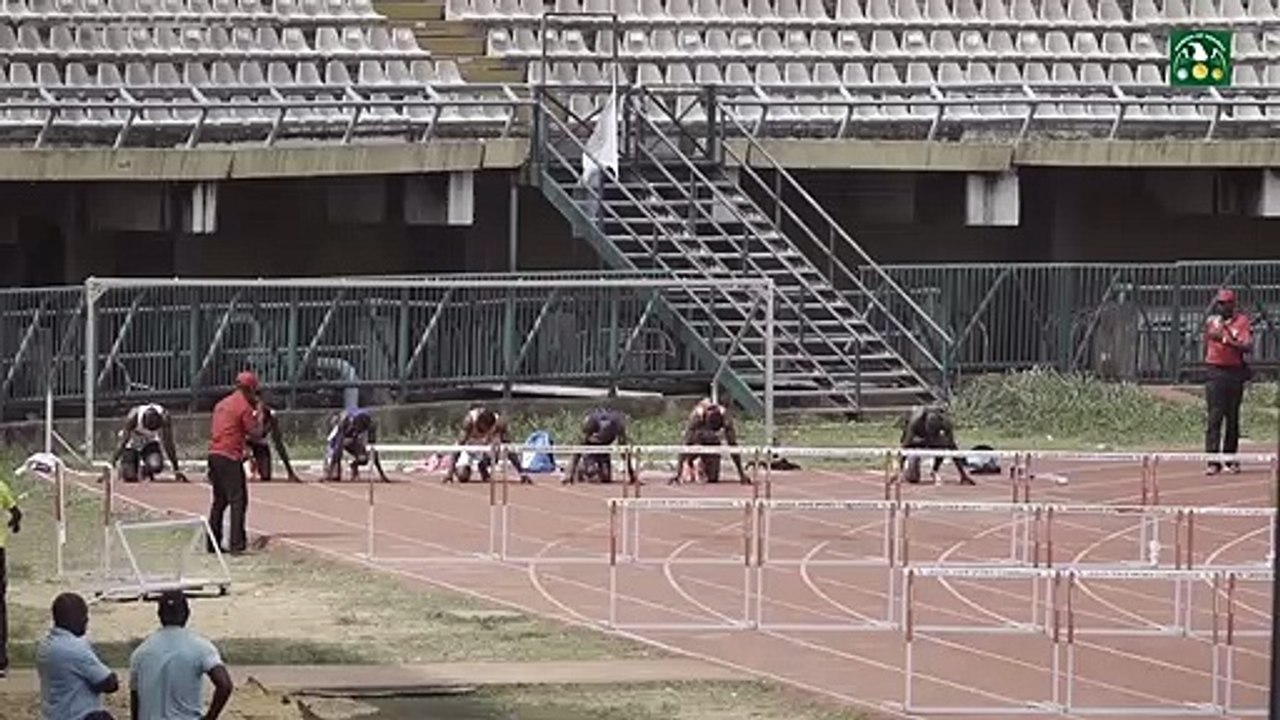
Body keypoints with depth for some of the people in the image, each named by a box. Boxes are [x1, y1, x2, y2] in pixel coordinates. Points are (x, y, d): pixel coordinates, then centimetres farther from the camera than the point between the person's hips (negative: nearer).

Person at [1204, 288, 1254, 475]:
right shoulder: (1211, 321, 7)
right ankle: (1213, 461, -11)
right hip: (1215, 373, 1)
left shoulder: (1242, 321, -4)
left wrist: (1227, 340, -27)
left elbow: (1248, 347, -17)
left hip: (1235, 373, -1)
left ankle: (1230, 459, 19)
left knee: (1232, 418, 8)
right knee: (1215, 417, -7)